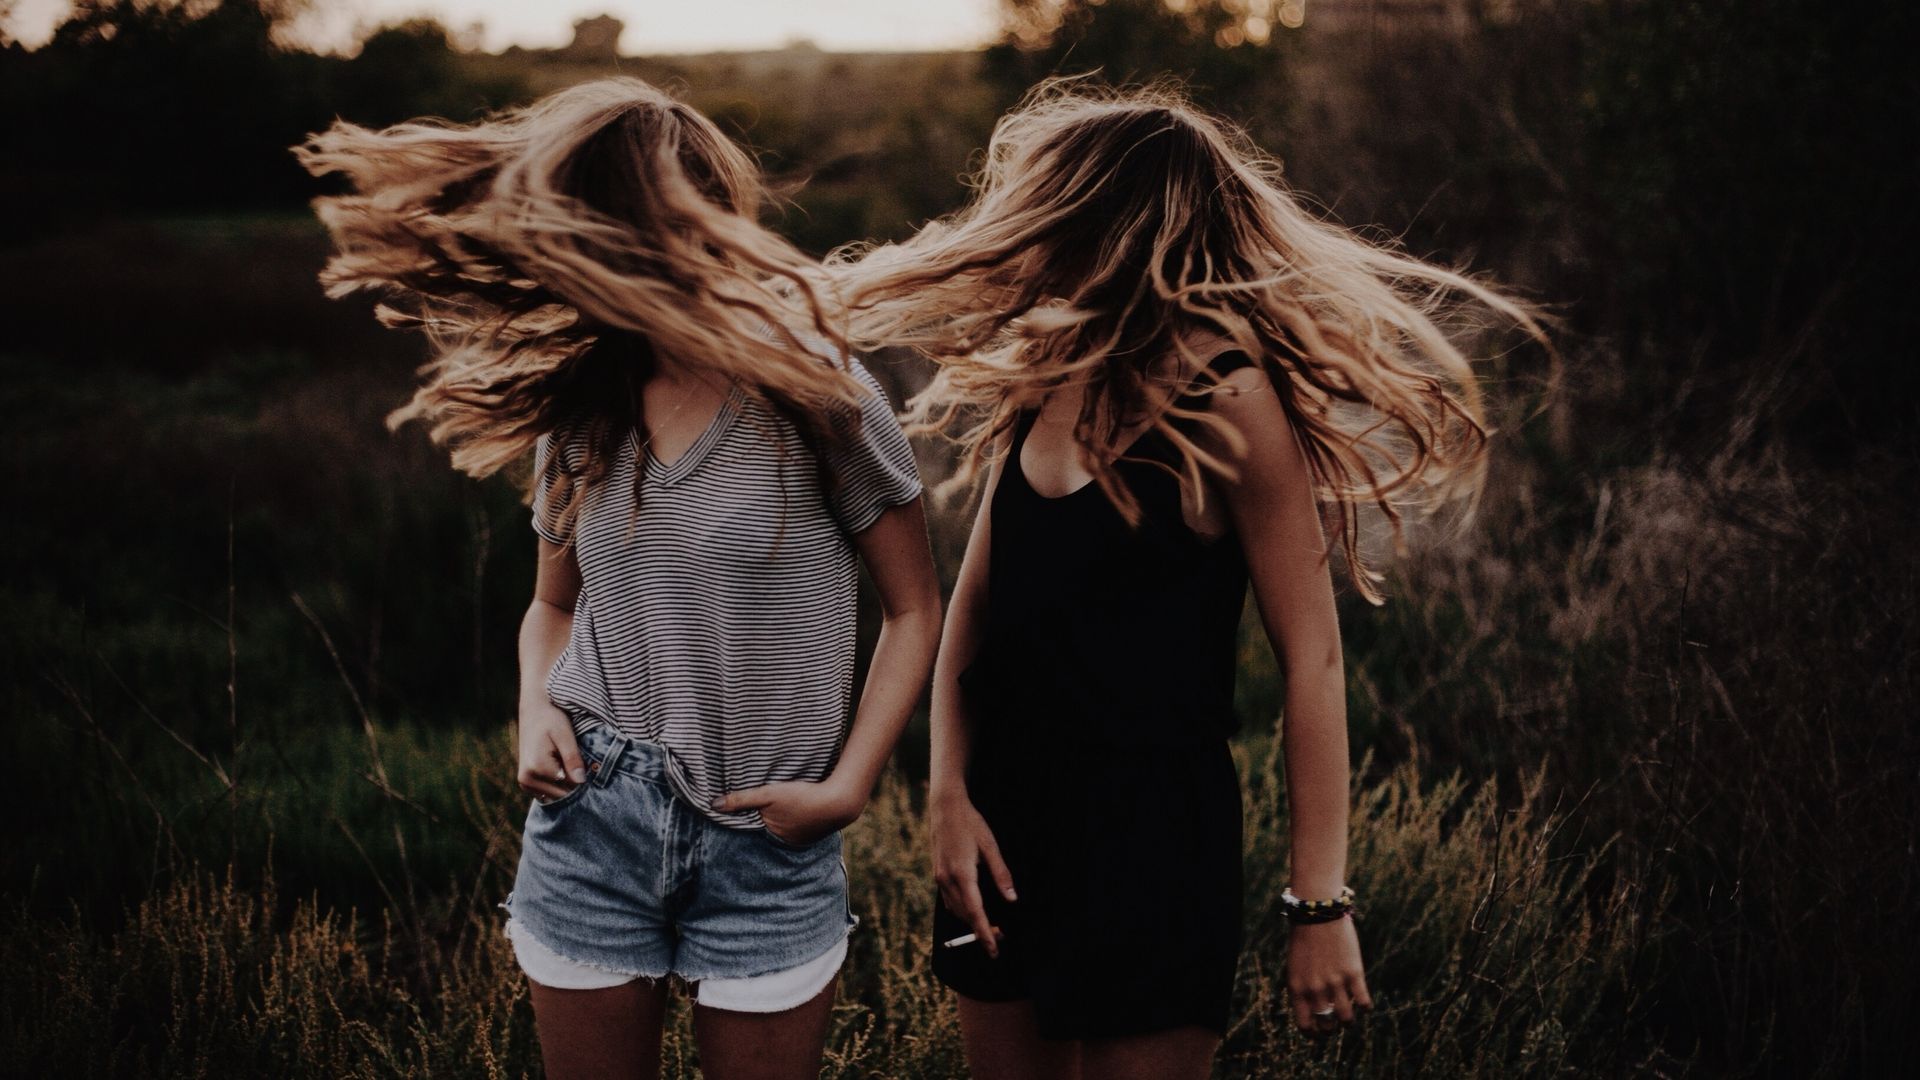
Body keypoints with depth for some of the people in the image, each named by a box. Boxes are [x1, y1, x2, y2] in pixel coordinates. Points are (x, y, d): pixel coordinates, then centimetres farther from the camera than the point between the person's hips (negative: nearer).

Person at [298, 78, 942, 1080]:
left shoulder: (818, 395, -10)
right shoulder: (577, 404, 3)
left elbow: (914, 609, -4)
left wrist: (848, 785, -12)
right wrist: (537, 712, -2)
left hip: (765, 843, -3)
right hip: (594, 817, 4)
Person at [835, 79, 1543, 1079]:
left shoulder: (1227, 400, -15)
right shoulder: (1042, 374, 4)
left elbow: (1311, 658, -15)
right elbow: (974, 606, 8)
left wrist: (1319, 902, -17)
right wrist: (949, 793, -4)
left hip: (1156, 834, -6)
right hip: (1003, 819, 6)